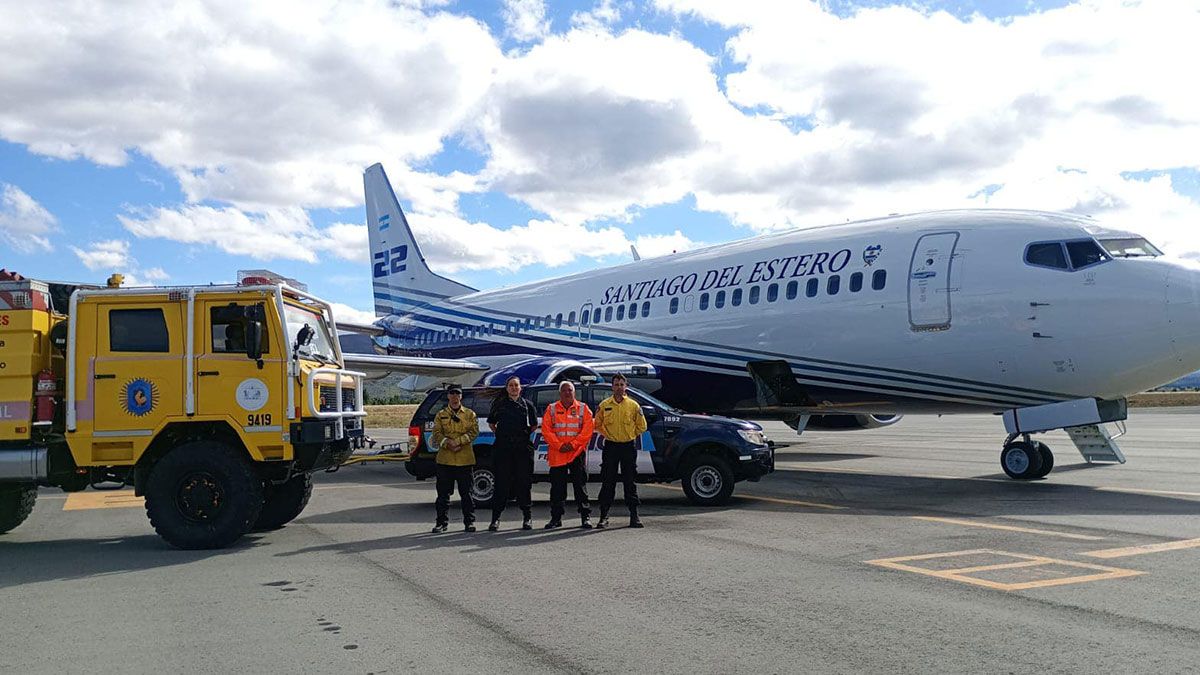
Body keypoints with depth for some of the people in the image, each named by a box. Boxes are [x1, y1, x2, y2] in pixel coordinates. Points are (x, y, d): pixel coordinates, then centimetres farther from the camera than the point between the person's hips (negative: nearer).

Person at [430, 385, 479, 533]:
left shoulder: (470, 414, 10)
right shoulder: (441, 415, 12)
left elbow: (474, 432, -2)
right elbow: (437, 433, 2)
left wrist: (458, 441, -14)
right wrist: (447, 443, -16)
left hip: (465, 460, -1)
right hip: (445, 459, 1)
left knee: (466, 493, 3)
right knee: (443, 493, 3)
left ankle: (469, 521, 11)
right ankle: (441, 522, 10)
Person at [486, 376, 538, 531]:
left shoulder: (527, 404, 10)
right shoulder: (499, 404, 9)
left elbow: (534, 425, 19)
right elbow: (491, 422, 21)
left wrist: (526, 435, 8)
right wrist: (499, 434, 10)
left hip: (523, 447, 0)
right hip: (503, 447, 0)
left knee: (523, 482, 2)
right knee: (501, 482, -1)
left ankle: (528, 517, 9)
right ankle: (496, 518, 5)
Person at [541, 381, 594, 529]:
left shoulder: (583, 408, 5)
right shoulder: (551, 409, 8)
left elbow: (587, 430, -2)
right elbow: (546, 430, 0)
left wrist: (573, 444, -11)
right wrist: (559, 445, -10)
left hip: (577, 453, -1)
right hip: (557, 454, 1)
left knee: (581, 486, -1)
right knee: (557, 487, 5)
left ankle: (585, 517, 5)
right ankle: (556, 518, 13)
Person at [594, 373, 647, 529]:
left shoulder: (633, 405, 3)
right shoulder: (604, 405, 2)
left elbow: (641, 426, 11)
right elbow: (597, 424, 13)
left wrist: (630, 435, 5)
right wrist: (608, 435, 4)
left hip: (628, 447, 0)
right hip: (610, 447, 0)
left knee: (630, 482, 3)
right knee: (607, 482, 1)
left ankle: (634, 515, 9)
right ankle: (604, 516, 6)